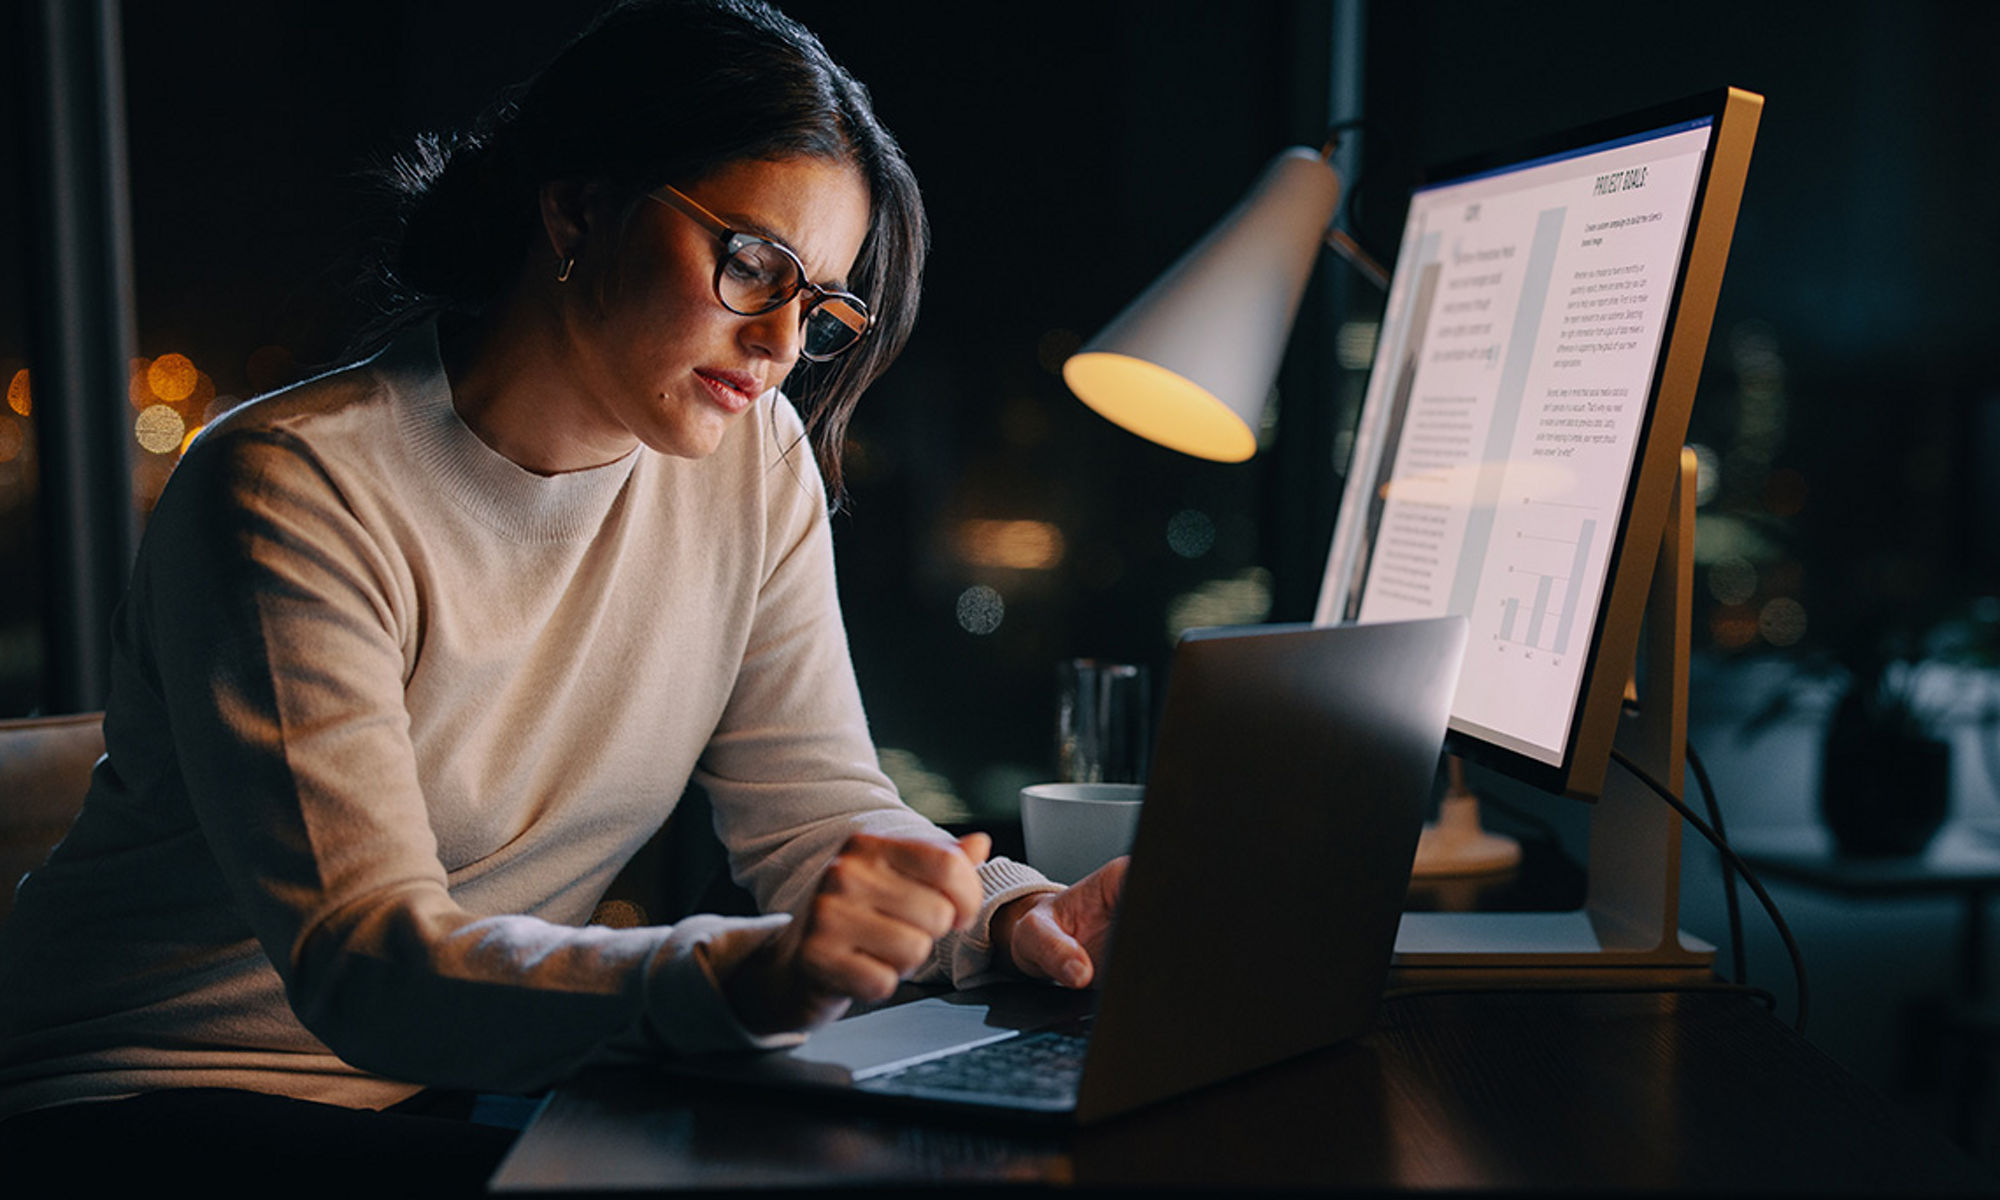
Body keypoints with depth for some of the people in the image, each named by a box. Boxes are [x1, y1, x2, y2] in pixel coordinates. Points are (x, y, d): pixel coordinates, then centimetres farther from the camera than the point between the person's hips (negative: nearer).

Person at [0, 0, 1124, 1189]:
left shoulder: (755, 464, -3)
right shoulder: (292, 489, -21)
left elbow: (822, 817, -2)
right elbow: (366, 967, -30)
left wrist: (1012, 915, -22)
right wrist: (742, 975, -46)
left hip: (481, 1080, 4)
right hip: (162, 1094, -4)